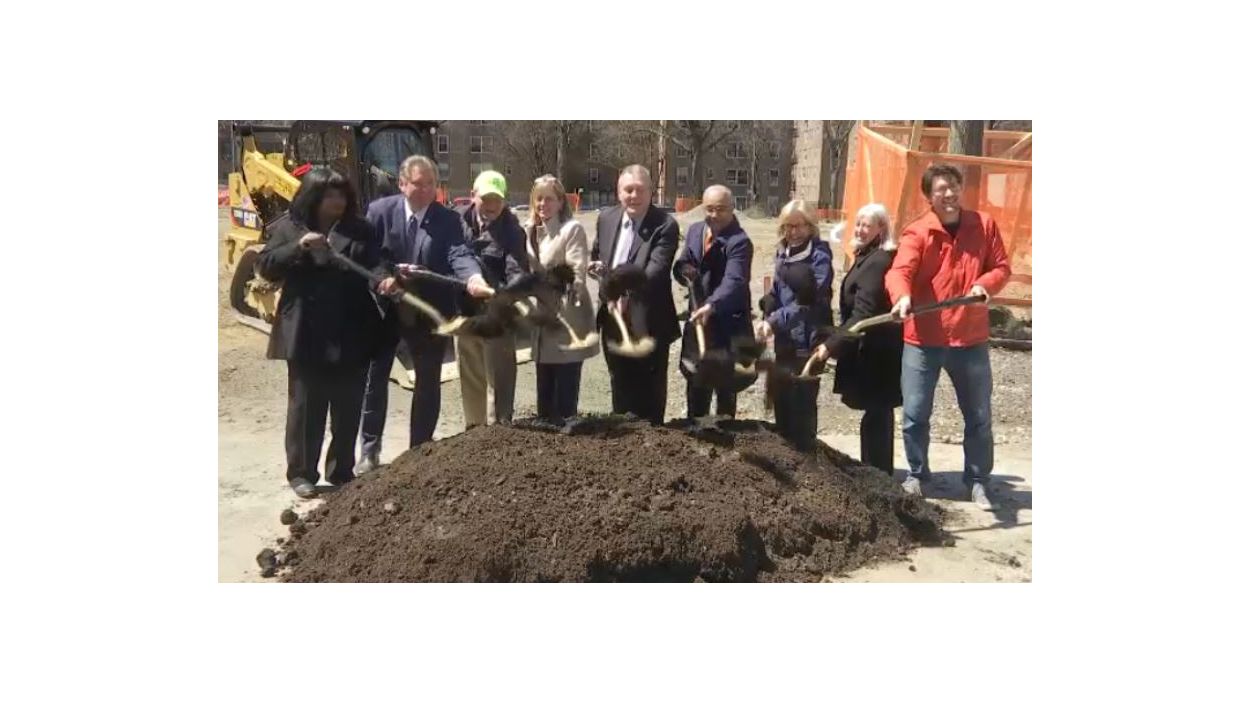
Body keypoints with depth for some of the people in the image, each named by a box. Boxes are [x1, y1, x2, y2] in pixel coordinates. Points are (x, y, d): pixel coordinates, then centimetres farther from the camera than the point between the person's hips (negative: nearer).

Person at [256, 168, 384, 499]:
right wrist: (299, 247, -17)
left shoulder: (359, 229, 8)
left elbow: (374, 263, -1)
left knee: (348, 407, 9)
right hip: (306, 335, -2)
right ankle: (301, 472, 16)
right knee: (305, 406, 5)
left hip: (350, 335, 2)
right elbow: (266, 265, -1)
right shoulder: (288, 227, 4)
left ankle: (342, 471, 22)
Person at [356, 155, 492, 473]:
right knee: (375, 378, 10)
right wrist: (380, 278, -23)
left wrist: (474, 278, -42)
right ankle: (369, 450, 26)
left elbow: (460, 253, -22)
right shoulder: (380, 210, -6)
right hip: (385, 307, 0)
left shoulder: (448, 220, -7)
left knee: (428, 382, 8)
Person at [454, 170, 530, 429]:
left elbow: (517, 269, -20)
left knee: (500, 377, 3)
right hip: (464, 311, 5)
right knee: (469, 376, 18)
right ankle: (474, 427, 33)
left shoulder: (511, 230, -10)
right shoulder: (458, 219, 1)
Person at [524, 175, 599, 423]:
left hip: (567, 319, -7)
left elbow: (577, 274, -17)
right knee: (544, 389, 15)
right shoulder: (530, 230, 11)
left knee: (566, 390, -1)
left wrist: (561, 304, -25)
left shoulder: (572, 228, -10)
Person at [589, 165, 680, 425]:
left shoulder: (665, 225, -13)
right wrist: (596, 266, -4)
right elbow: (595, 256, 21)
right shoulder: (606, 218, 6)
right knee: (620, 388, 18)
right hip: (613, 318, 6)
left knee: (650, 394, 6)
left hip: (647, 323, -5)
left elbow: (657, 268, -25)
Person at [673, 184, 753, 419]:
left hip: (728, 324, -6)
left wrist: (712, 306, -47)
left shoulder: (739, 241, -17)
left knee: (726, 386, 6)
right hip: (697, 317, 6)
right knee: (695, 383, 15)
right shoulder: (694, 230, 7)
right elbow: (680, 266, 13)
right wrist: (686, 271, -12)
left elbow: (734, 281, -31)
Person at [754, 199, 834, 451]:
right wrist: (767, 321, 1)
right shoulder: (783, 252, 11)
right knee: (782, 403, 13)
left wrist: (773, 321, -23)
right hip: (785, 341, 7)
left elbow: (811, 301, -18)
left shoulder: (819, 256, -10)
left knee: (802, 406, -2)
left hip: (808, 342, -7)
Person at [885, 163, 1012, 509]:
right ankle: (916, 475, 25)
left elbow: (1001, 267, 6)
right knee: (915, 414, 5)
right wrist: (902, 297, -44)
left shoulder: (984, 225, 2)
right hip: (922, 340, -2)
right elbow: (899, 271, -22)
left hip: (971, 339, 2)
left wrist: (984, 284, -16)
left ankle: (977, 480, 28)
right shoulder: (917, 233, -8)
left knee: (978, 416, 12)